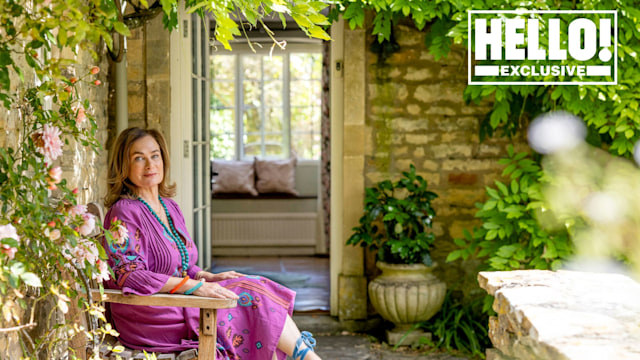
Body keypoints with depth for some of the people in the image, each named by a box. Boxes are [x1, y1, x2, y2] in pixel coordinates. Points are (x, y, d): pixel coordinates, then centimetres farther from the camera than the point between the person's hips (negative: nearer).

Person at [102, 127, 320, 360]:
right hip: (148, 319, -8)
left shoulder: (169, 207, 14)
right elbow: (128, 275, -21)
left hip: (178, 300, 8)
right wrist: (194, 286, -24)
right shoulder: (123, 213, -12)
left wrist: (210, 278, 0)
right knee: (251, 295, -13)